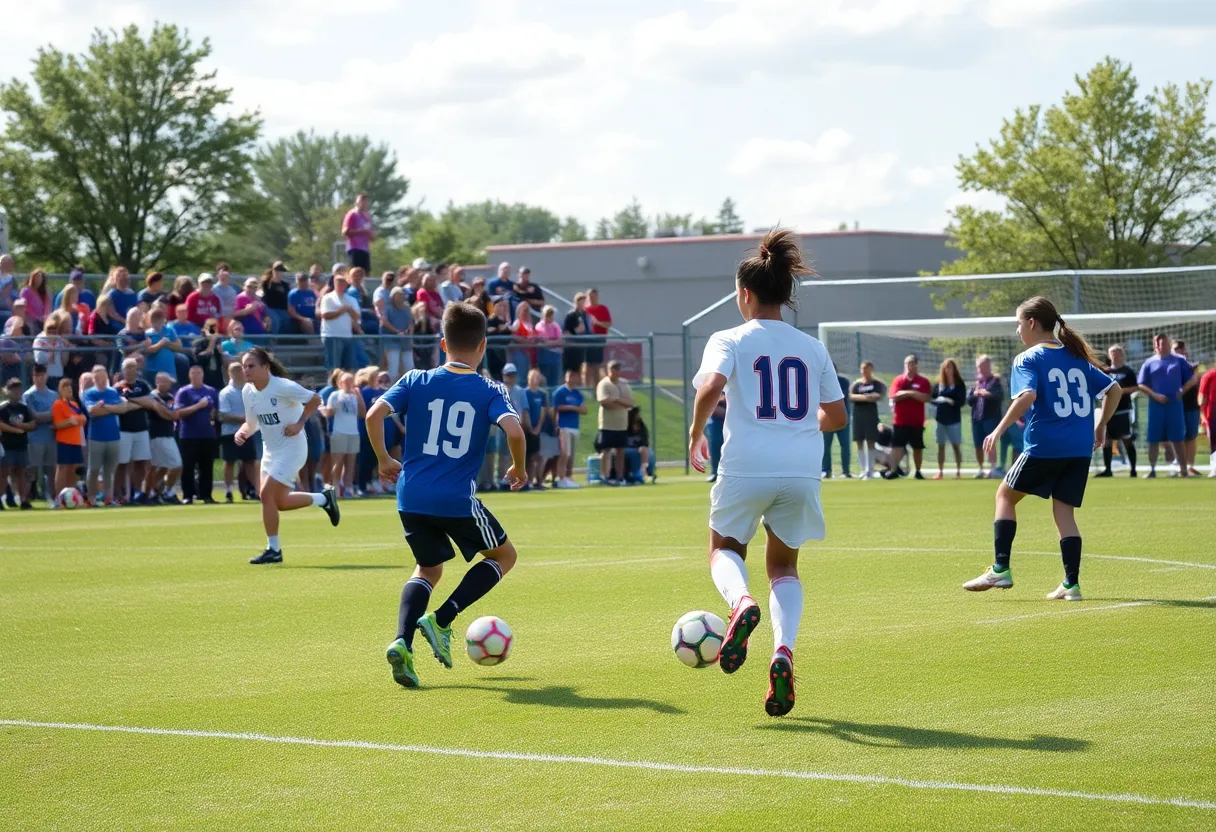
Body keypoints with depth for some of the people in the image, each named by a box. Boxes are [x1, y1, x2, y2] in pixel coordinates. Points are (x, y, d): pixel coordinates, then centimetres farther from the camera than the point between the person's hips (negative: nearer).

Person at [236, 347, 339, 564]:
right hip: (270, 450, 8)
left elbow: (315, 400, -13)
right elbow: (251, 423, 12)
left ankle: (273, 550, -5)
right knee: (279, 502, 10)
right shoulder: (248, 391, 1)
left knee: (266, 494, -16)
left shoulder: (282, 387, -20)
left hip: (291, 448, -8)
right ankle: (324, 498, 33)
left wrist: (299, 424, -18)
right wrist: (242, 432, -9)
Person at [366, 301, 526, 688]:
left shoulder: (416, 381, 6)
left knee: (429, 569, 24)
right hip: (458, 499, -3)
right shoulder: (490, 391, -1)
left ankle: (402, 641, -2)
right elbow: (514, 430, -16)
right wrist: (519, 468, 3)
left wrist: (384, 460, 10)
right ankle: (441, 619, 2)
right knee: (504, 555, 20)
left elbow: (374, 414, -5)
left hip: (412, 496, 3)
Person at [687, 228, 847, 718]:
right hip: (802, 471, 3)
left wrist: (696, 433, -3)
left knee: (724, 550, 22)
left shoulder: (730, 341, 0)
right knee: (784, 567, 20)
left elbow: (710, 388, -19)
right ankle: (783, 650, -8)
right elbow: (837, 416, 14)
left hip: (745, 469, -3)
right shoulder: (812, 348, 11)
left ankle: (740, 602, -15)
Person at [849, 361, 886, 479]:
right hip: (858, 414, 3)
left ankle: (870, 470, -5)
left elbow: (878, 397, -10)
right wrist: (867, 397, -15)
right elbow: (851, 397, -4)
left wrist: (861, 397, -14)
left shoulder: (877, 383, 3)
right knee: (860, 443, 3)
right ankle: (864, 470, 9)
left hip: (871, 414, -3)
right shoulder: (856, 384, 10)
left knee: (870, 443, -5)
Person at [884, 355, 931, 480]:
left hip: (917, 421, 0)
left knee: (918, 447, 8)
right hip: (900, 420, 0)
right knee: (897, 445, -8)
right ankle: (893, 470, -12)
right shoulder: (898, 380, 5)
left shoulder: (923, 381, 2)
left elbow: (925, 398, -11)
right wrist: (909, 393, -12)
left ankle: (918, 471, 21)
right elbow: (894, 397, -6)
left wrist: (908, 392, -14)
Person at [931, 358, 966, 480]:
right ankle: (940, 472, 10)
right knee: (941, 446, 6)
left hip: (954, 419, -3)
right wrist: (940, 400, -15)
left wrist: (952, 402, -24)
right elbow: (932, 399, 5)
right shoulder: (938, 384, 5)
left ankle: (958, 471, 5)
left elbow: (962, 401, -7)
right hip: (941, 418, 3)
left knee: (956, 445, 0)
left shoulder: (959, 384, -3)